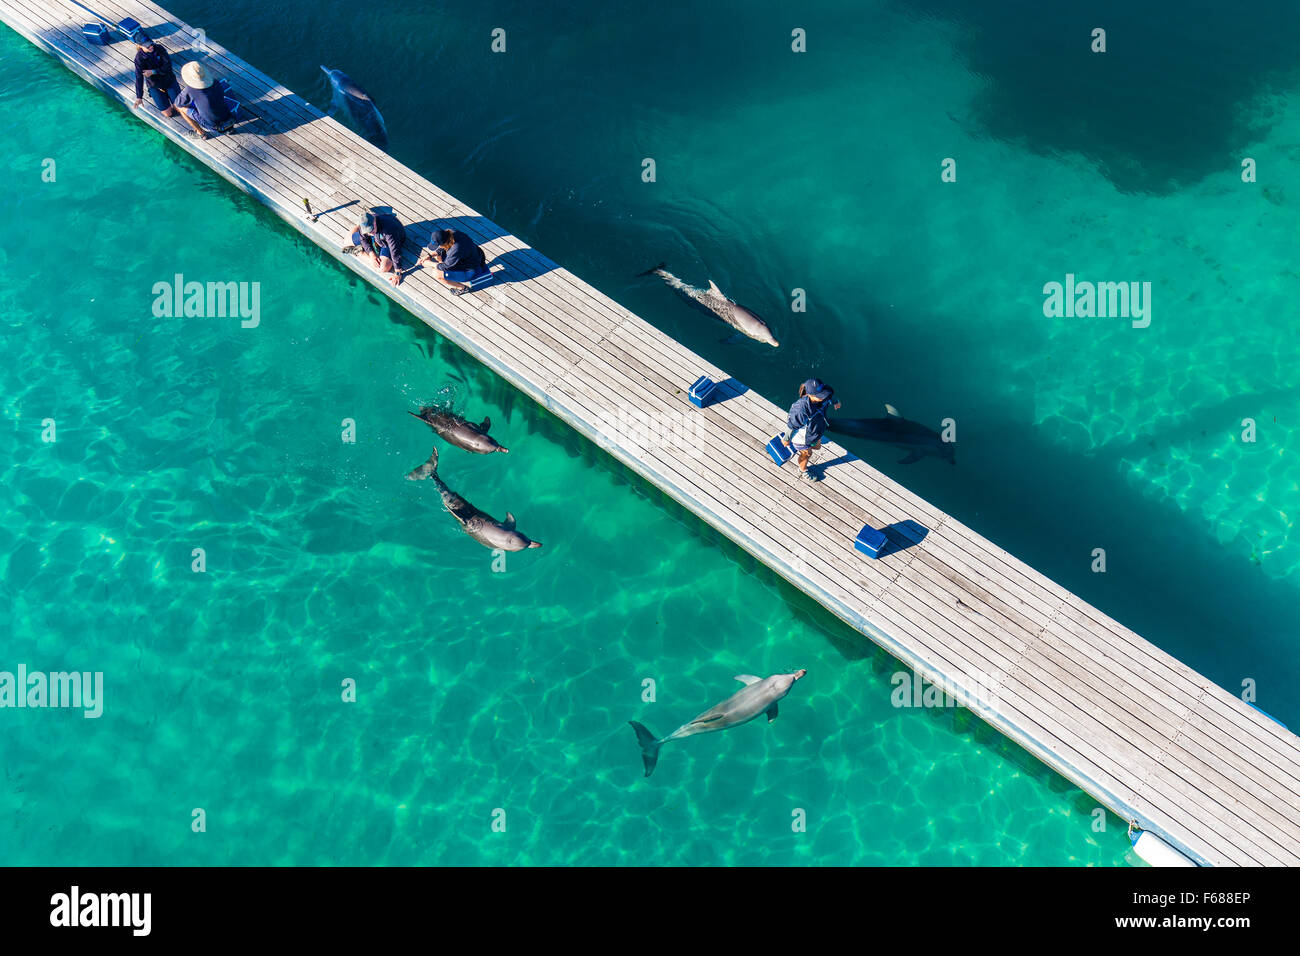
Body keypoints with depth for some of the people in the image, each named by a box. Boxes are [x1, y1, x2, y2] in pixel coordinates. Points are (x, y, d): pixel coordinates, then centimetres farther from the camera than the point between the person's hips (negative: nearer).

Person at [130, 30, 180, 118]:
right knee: (168, 113, -10)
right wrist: (139, 97, -31)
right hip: (155, 86, -2)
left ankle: (167, 95, 22)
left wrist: (153, 72, -26)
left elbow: (168, 65, -16)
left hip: (169, 81, 2)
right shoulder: (139, 58, -17)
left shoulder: (159, 48, -12)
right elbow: (139, 78, -22)